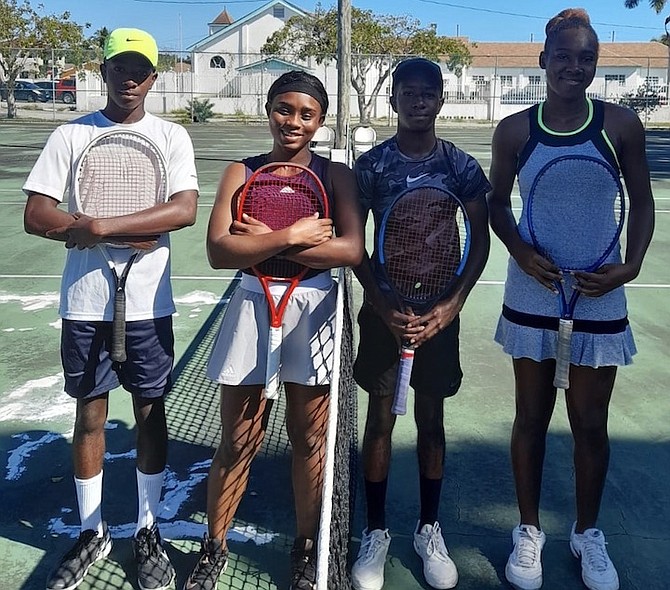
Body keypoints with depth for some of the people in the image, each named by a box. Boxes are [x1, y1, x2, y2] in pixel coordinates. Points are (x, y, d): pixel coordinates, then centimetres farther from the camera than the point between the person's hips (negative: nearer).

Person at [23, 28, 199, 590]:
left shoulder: (172, 136, 2)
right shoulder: (70, 135, 3)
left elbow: (185, 210, -13)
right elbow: (36, 216, -5)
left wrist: (97, 226, -19)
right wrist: (132, 236, -15)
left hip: (148, 303, 0)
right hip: (85, 302, 1)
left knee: (151, 412, 9)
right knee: (89, 414, 10)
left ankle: (148, 531, 26)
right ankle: (92, 533, 28)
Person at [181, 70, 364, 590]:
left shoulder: (336, 175, 2)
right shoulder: (241, 173, 3)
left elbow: (352, 250, -14)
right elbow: (219, 251, -10)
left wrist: (265, 240, -13)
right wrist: (292, 236, -16)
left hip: (314, 313, 0)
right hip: (252, 308, 0)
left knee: (309, 439, 12)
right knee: (238, 443, 8)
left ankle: (306, 548, 32)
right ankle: (213, 548, 29)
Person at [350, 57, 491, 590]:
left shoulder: (462, 167, 0)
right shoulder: (371, 165, -3)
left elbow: (480, 242, 0)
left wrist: (452, 304, -12)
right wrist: (384, 305, -13)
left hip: (440, 309, 1)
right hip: (383, 308, -1)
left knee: (432, 419, 11)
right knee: (380, 417, 7)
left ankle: (429, 529, 27)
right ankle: (376, 532, 22)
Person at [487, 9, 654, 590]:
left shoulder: (621, 124, -4)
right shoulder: (515, 130, -3)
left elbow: (643, 202, 3)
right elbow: (498, 204, 5)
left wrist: (630, 266, -11)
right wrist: (521, 251, -13)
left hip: (598, 294, 0)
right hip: (533, 292, 0)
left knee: (591, 423, 10)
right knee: (532, 417, 11)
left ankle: (588, 533, 32)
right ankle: (529, 530, 29)